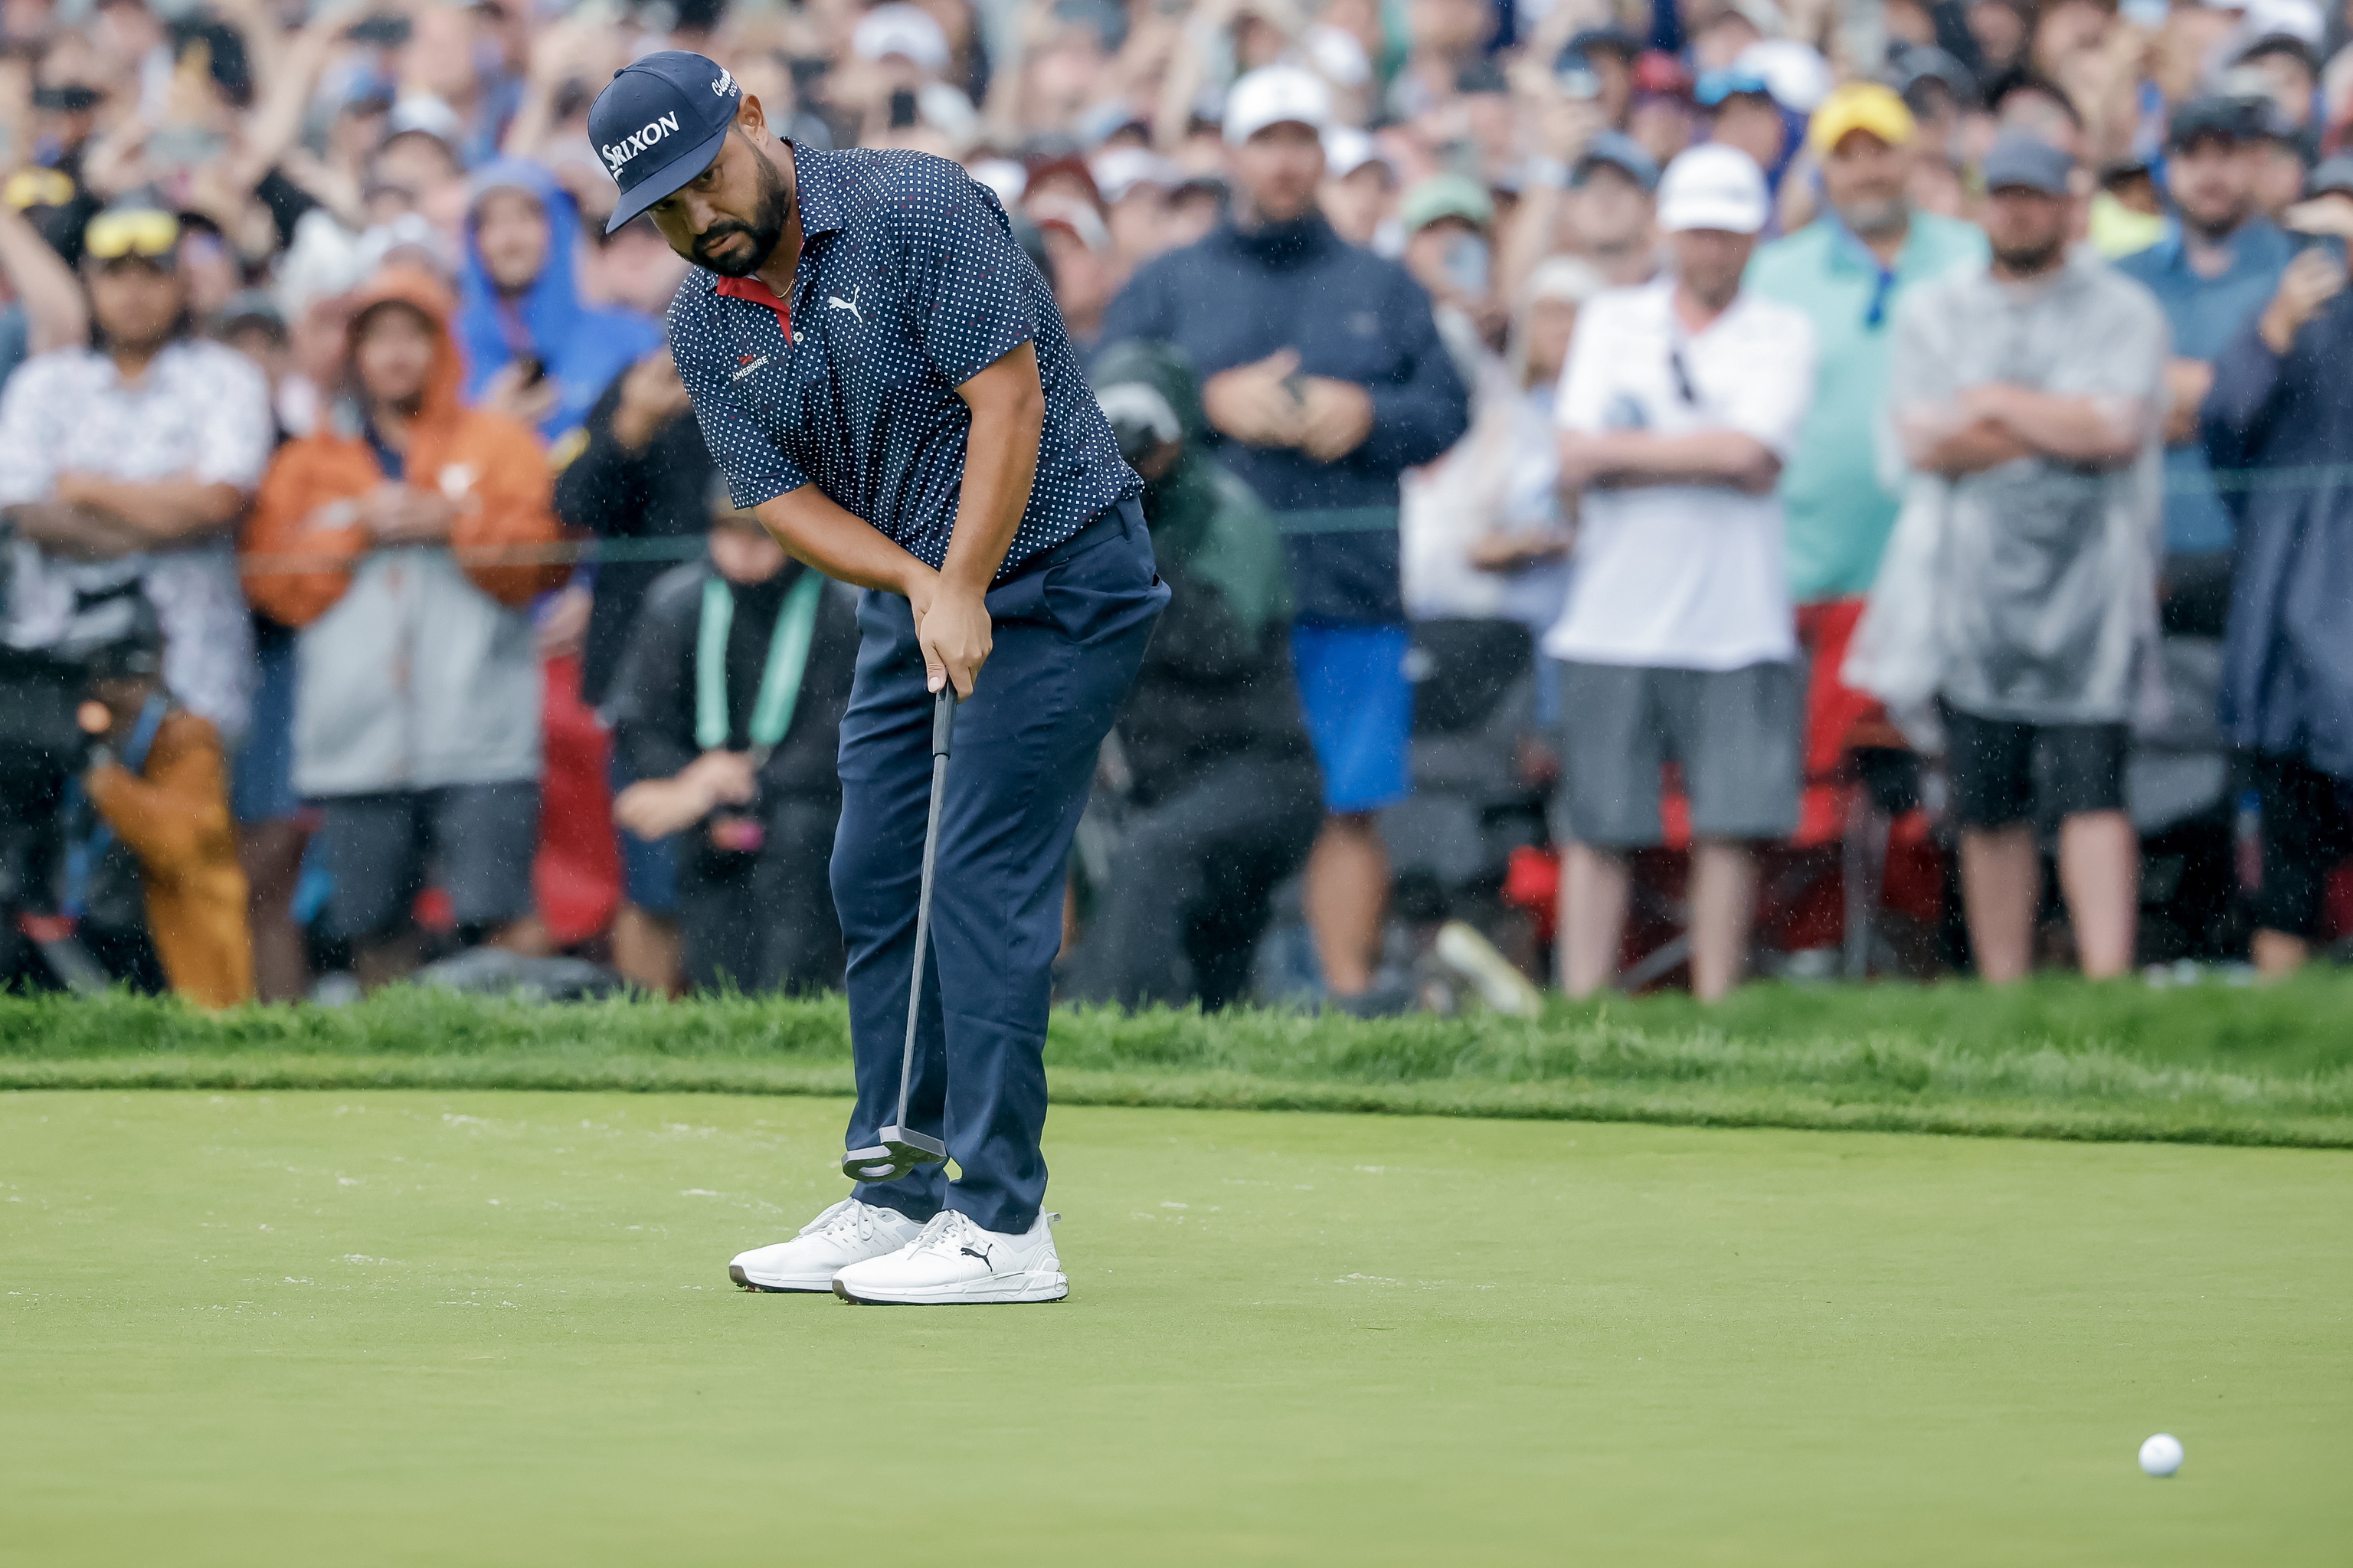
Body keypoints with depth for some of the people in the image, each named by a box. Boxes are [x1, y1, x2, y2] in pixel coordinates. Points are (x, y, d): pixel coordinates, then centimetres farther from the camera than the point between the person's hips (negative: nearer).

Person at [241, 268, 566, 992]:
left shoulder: (500, 445, 12)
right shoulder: (307, 464, 17)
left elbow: (540, 558, 2)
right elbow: (276, 584, 6)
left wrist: (453, 522, -8)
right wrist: (359, 530, -4)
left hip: (481, 744, -2)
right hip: (356, 742, 2)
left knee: (494, 919, -14)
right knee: (374, 929, 1)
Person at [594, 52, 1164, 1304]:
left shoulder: (915, 210, -18)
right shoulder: (704, 330, 2)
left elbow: (1008, 396, -21)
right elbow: (782, 498, -1)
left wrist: (966, 591, -23)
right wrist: (916, 586, -18)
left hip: (1053, 561, -8)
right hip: (912, 590, 8)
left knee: (982, 876, -14)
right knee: (873, 881, 6)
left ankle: (1001, 1225, -14)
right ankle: (899, 1200, 15)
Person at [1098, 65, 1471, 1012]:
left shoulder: (1381, 289, 17)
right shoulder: (1167, 287, 13)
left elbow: (1447, 408, 10)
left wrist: (1366, 414, -9)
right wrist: (1211, 402, -10)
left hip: (1353, 589, 1)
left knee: (1350, 807, -2)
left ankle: (1351, 986, 2)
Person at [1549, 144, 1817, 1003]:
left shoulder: (1782, 336, 6)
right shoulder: (1612, 321, 11)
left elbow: (1750, 453, -10)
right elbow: (1575, 461, 0)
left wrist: (1625, 449, -4)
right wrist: (1705, 457, -8)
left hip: (1737, 627, -1)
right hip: (1614, 617, 1)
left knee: (1732, 826, -3)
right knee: (1598, 828, -1)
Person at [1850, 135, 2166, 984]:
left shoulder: (2122, 310, 6)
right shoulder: (1934, 311, 12)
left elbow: (2116, 430, -9)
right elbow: (1925, 441, -2)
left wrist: (1997, 404, -2)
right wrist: (2062, 428, -4)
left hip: (2087, 591, -2)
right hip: (1970, 591, 2)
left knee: (2092, 793, -11)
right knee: (1988, 809, 4)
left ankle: (2107, 984, -18)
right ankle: (2002, 999, 9)